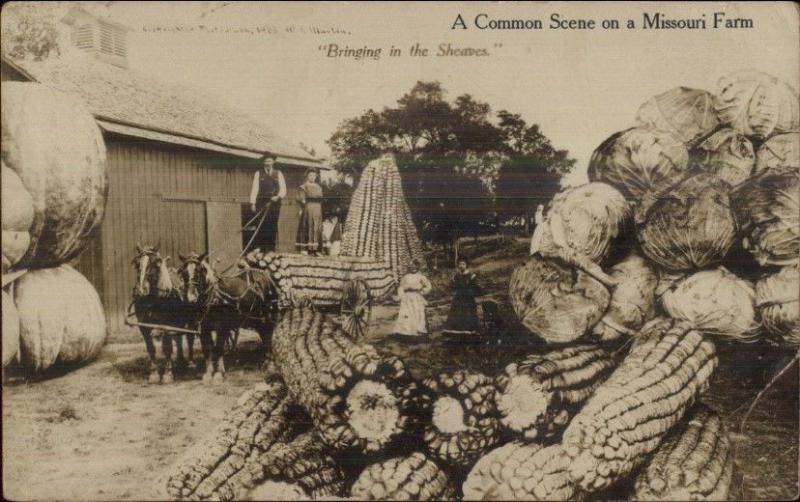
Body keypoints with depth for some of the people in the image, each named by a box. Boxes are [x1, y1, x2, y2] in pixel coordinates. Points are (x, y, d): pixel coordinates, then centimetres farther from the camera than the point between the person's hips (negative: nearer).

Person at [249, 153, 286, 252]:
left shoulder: (278, 174, 14)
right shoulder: (258, 174, 12)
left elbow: (283, 189, 8)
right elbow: (254, 188, 6)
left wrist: (278, 196, -12)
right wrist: (253, 203, -4)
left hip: (274, 204, 1)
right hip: (261, 204, -1)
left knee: (272, 227, -3)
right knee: (260, 227, -9)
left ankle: (271, 250, 1)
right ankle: (259, 250, -8)